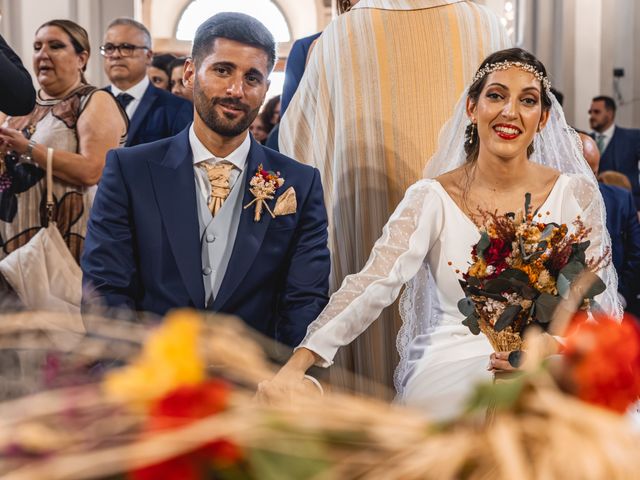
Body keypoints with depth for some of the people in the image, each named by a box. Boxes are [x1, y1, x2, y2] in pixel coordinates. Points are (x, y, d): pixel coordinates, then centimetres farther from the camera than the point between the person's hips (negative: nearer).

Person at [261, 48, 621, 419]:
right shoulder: (433, 198, -4)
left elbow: (596, 306, 3)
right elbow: (373, 283, -16)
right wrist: (297, 366, -30)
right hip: (449, 368, 0)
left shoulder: (575, 194, 1)